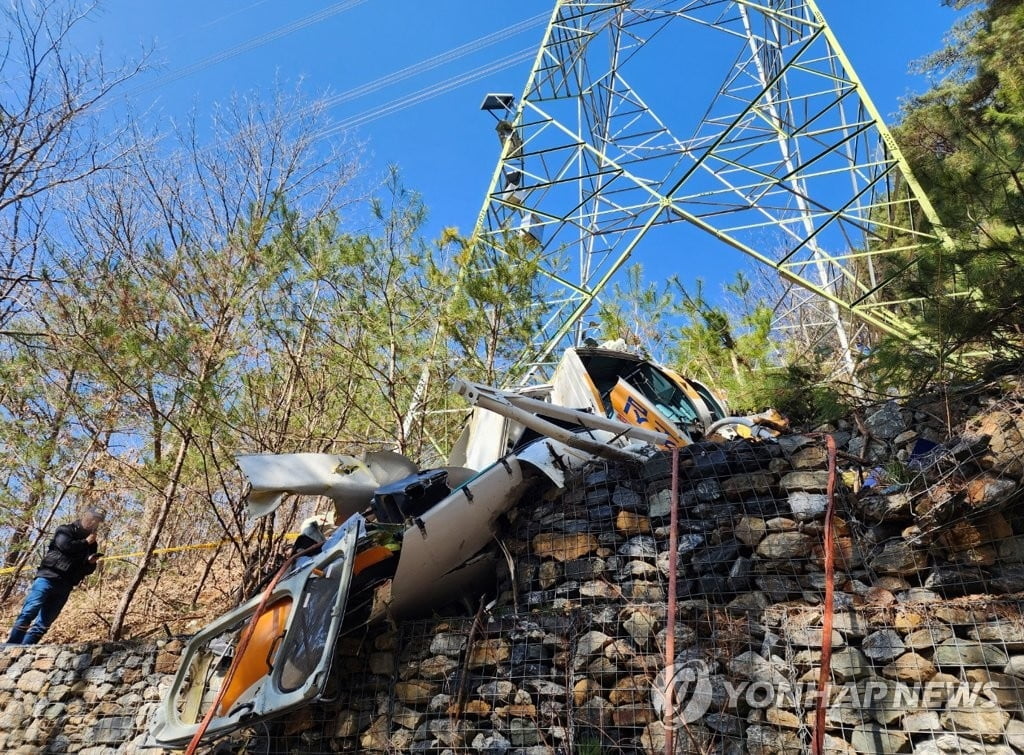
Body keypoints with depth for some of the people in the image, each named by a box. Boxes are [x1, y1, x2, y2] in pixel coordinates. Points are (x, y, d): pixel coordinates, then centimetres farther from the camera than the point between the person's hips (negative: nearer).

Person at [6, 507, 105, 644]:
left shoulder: (91, 543, 20)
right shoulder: (65, 530, 6)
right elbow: (65, 546, -16)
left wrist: (91, 563, -2)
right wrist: (85, 543, -3)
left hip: (65, 586, 5)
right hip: (48, 577, -5)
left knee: (43, 623, 0)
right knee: (29, 612, -16)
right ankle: (11, 647, -13)